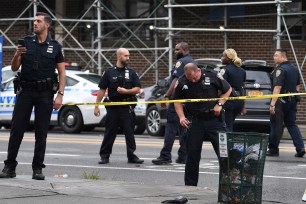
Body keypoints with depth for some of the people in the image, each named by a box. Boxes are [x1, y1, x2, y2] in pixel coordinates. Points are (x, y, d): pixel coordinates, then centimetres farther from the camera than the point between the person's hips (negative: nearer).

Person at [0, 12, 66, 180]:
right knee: (16, 129, -3)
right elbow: (14, 68, 8)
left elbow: (62, 73, 4)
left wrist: (60, 95, -6)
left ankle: (37, 169, 6)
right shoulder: (26, 42, 7)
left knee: (41, 132, 1)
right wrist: (17, 55, -13)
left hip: (45, 93, -1)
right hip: (25, 91, 1)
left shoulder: (54, 47, 5)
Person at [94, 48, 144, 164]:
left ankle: (131, 156, 4)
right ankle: (104, 156, 9)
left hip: (127, 107, 1)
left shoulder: (131, 73, 10)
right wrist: (97, 106, 0)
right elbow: (102, 90, 5)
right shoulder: (109, 72, 5)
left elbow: (137, 89, 5)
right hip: (113, 106, -1)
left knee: (129, 132, 0)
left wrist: (126, 91, -12)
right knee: (110, 132, 3)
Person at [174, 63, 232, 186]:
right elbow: (177, 101, 10)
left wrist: (220, 104, -7)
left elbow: (228, 89, 5)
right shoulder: (182, 82, -2)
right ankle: (190, 184, 14)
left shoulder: (212, 76, -8)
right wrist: (181, 117, -5)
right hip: (194, 121, 2)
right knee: (192, 154, 5)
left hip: (214, 119, -2)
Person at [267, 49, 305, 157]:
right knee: (291, 124, 13)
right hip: (292, 100, 8)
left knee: (276, 124, 1)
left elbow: (277, 88, -22)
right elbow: (297, 86, 20)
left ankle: (273, 149, 7)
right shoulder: (295, 69, 12)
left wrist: (272, 104, -24)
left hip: (281, 101, -8)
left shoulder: (280, 70, -15)